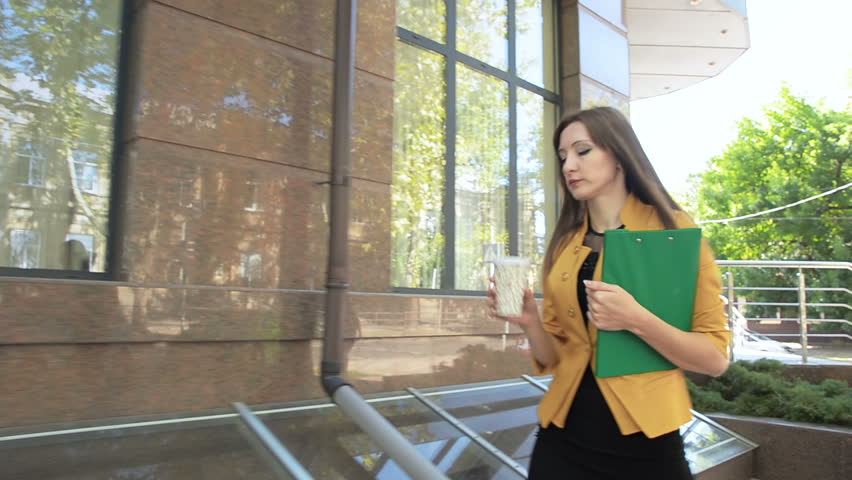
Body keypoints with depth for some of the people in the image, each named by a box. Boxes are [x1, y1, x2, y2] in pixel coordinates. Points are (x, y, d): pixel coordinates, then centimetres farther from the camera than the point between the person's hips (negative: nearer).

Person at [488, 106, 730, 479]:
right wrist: (530, 323, -13)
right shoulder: (563, 244, 5)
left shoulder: (674, 231, -5)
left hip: (642, 444, -3)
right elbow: (554, 358, 7)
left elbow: (715, 358, -7)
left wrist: (636, 320, -23)